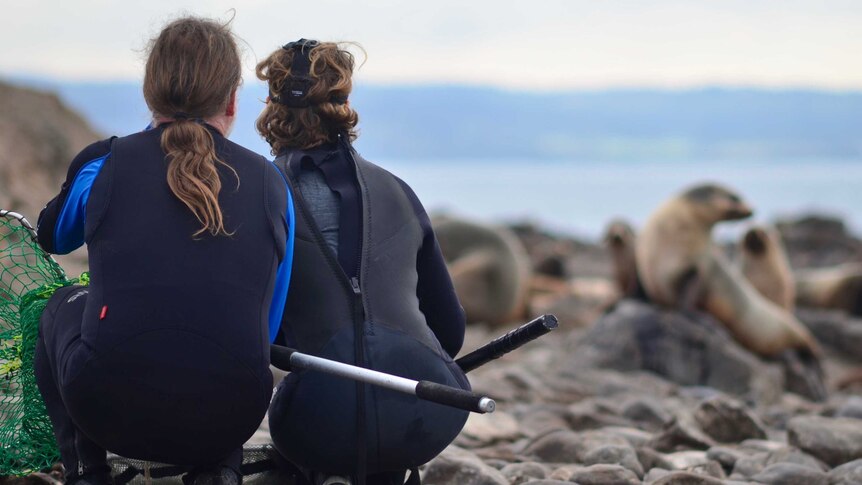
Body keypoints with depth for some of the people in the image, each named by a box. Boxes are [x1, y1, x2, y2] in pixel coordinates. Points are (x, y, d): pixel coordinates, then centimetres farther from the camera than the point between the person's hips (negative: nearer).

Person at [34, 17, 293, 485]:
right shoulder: (270, 184, 8)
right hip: (228, 423, 2)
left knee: (62, 307, 31)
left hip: (108, 412, -1)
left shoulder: (103, 163, 5)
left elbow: (52, 237, 29)